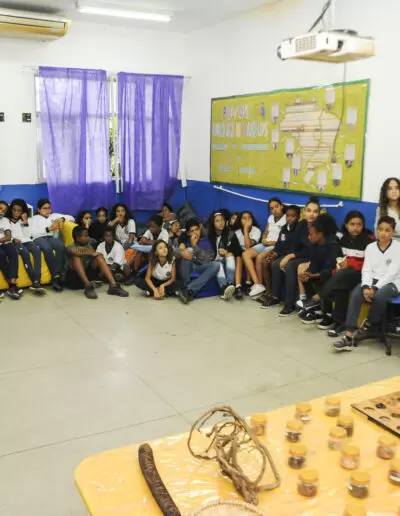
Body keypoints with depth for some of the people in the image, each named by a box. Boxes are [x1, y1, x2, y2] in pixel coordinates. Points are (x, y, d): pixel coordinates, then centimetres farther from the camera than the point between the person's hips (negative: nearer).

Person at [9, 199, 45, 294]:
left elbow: (28, 235, 11)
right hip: (15, 242, -2)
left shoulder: (26, 220, 22)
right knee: (25, 253, -35)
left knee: (37, 250, -32)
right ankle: (35, 282, -37)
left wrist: (25, 222, 3)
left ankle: (36, 282, -42)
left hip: (26, 241, 3)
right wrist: (13, 239, -14)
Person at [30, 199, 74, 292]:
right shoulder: (35, 218, 20)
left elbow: (71, 218, 26)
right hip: (39, 238, -2)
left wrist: (62, 219, 5)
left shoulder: (54, 216, 29)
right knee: (47, 248, -39)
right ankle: (55, 276, -34)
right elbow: (33, 232, 0)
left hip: (52, 237, 2)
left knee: (60, 246, -35)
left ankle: (56, 277, -37)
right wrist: (49, 228, -7)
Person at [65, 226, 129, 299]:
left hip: (88, 275, 4)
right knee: (76, 257, -27)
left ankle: (113, 285, -31)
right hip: (73, 277, -4)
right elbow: (75, 253, -27)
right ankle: (88, 286, -43)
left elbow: (95, 254, -6)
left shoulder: (88, 245, 13)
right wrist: (90, 253, -30)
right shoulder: (71, 247, -2)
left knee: (99, 256, -14)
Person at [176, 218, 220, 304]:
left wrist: (194, 246, -17)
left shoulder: (206, 241, 3)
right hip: (185, 269, -1)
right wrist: (181, 252, -32)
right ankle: (189, 292, -32)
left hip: (199, 268, 1)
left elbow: (206, 259, -9)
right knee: (185, 255, -31)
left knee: (216, 265, -28)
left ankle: (187, 290, -37)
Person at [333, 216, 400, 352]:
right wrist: (366, 287, -20)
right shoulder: (370, 247, 8)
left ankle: (370, 324, -5)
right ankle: (349, 337, -34)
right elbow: (366, 270, 0)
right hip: (373, 281, 3)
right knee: (355, 294, -28)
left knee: (379, 297, -38)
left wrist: (375, 288, -22)